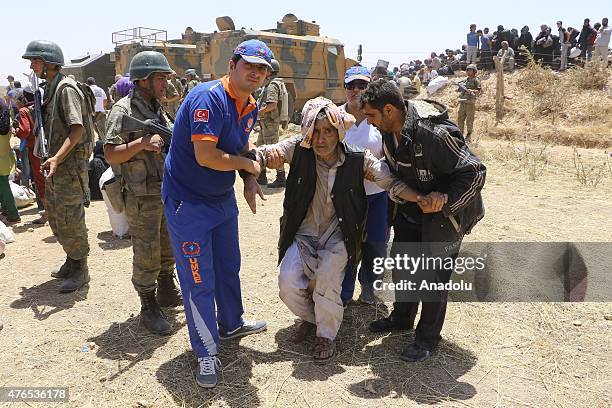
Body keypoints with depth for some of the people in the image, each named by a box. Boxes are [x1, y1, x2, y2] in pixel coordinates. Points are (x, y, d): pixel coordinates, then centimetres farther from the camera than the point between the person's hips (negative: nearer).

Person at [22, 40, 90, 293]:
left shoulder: (65, 88, -13)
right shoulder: (51, 89, 16)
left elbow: (77, 129, -22)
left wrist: (57, 158, -31)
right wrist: (53, 158, 17)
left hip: (70, 165, -10)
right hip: (56, 165, 10)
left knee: (70, 220, -4)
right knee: (55, 217, 17)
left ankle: (80, 270, 9)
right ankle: (71, 261, 30)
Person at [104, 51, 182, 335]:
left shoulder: (157, 109, 12)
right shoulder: (123, 110, -13)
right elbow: (110, 155, -19)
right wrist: (142, 143, -30)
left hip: (167, 192, 8)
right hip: (142, 198, -8)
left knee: (168, 248, 19)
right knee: (147, 256, 2)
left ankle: (167, 293, 37)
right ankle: (149, 309, 17)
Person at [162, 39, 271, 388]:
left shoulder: (251, 107, 4)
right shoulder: (209, 97, -24)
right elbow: (206, 156, -31)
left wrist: (250, 182, -3)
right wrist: (249, 165, -16)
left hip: (223, 198, 9)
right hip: (188, 202, -8)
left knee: (229, 266, 22)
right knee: (199, 281, 0)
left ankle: (231, 325, 44)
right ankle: (207, 353, 17)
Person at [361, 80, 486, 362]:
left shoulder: (434, 133, -32)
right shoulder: (389, 131, -4)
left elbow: (475, 172, -27)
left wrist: (445, 198, -34)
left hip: (445, 213, -8)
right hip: (411, 210, 8)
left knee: (433, 275, 1)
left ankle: (428, 337, 22)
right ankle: (402, 318, 39)